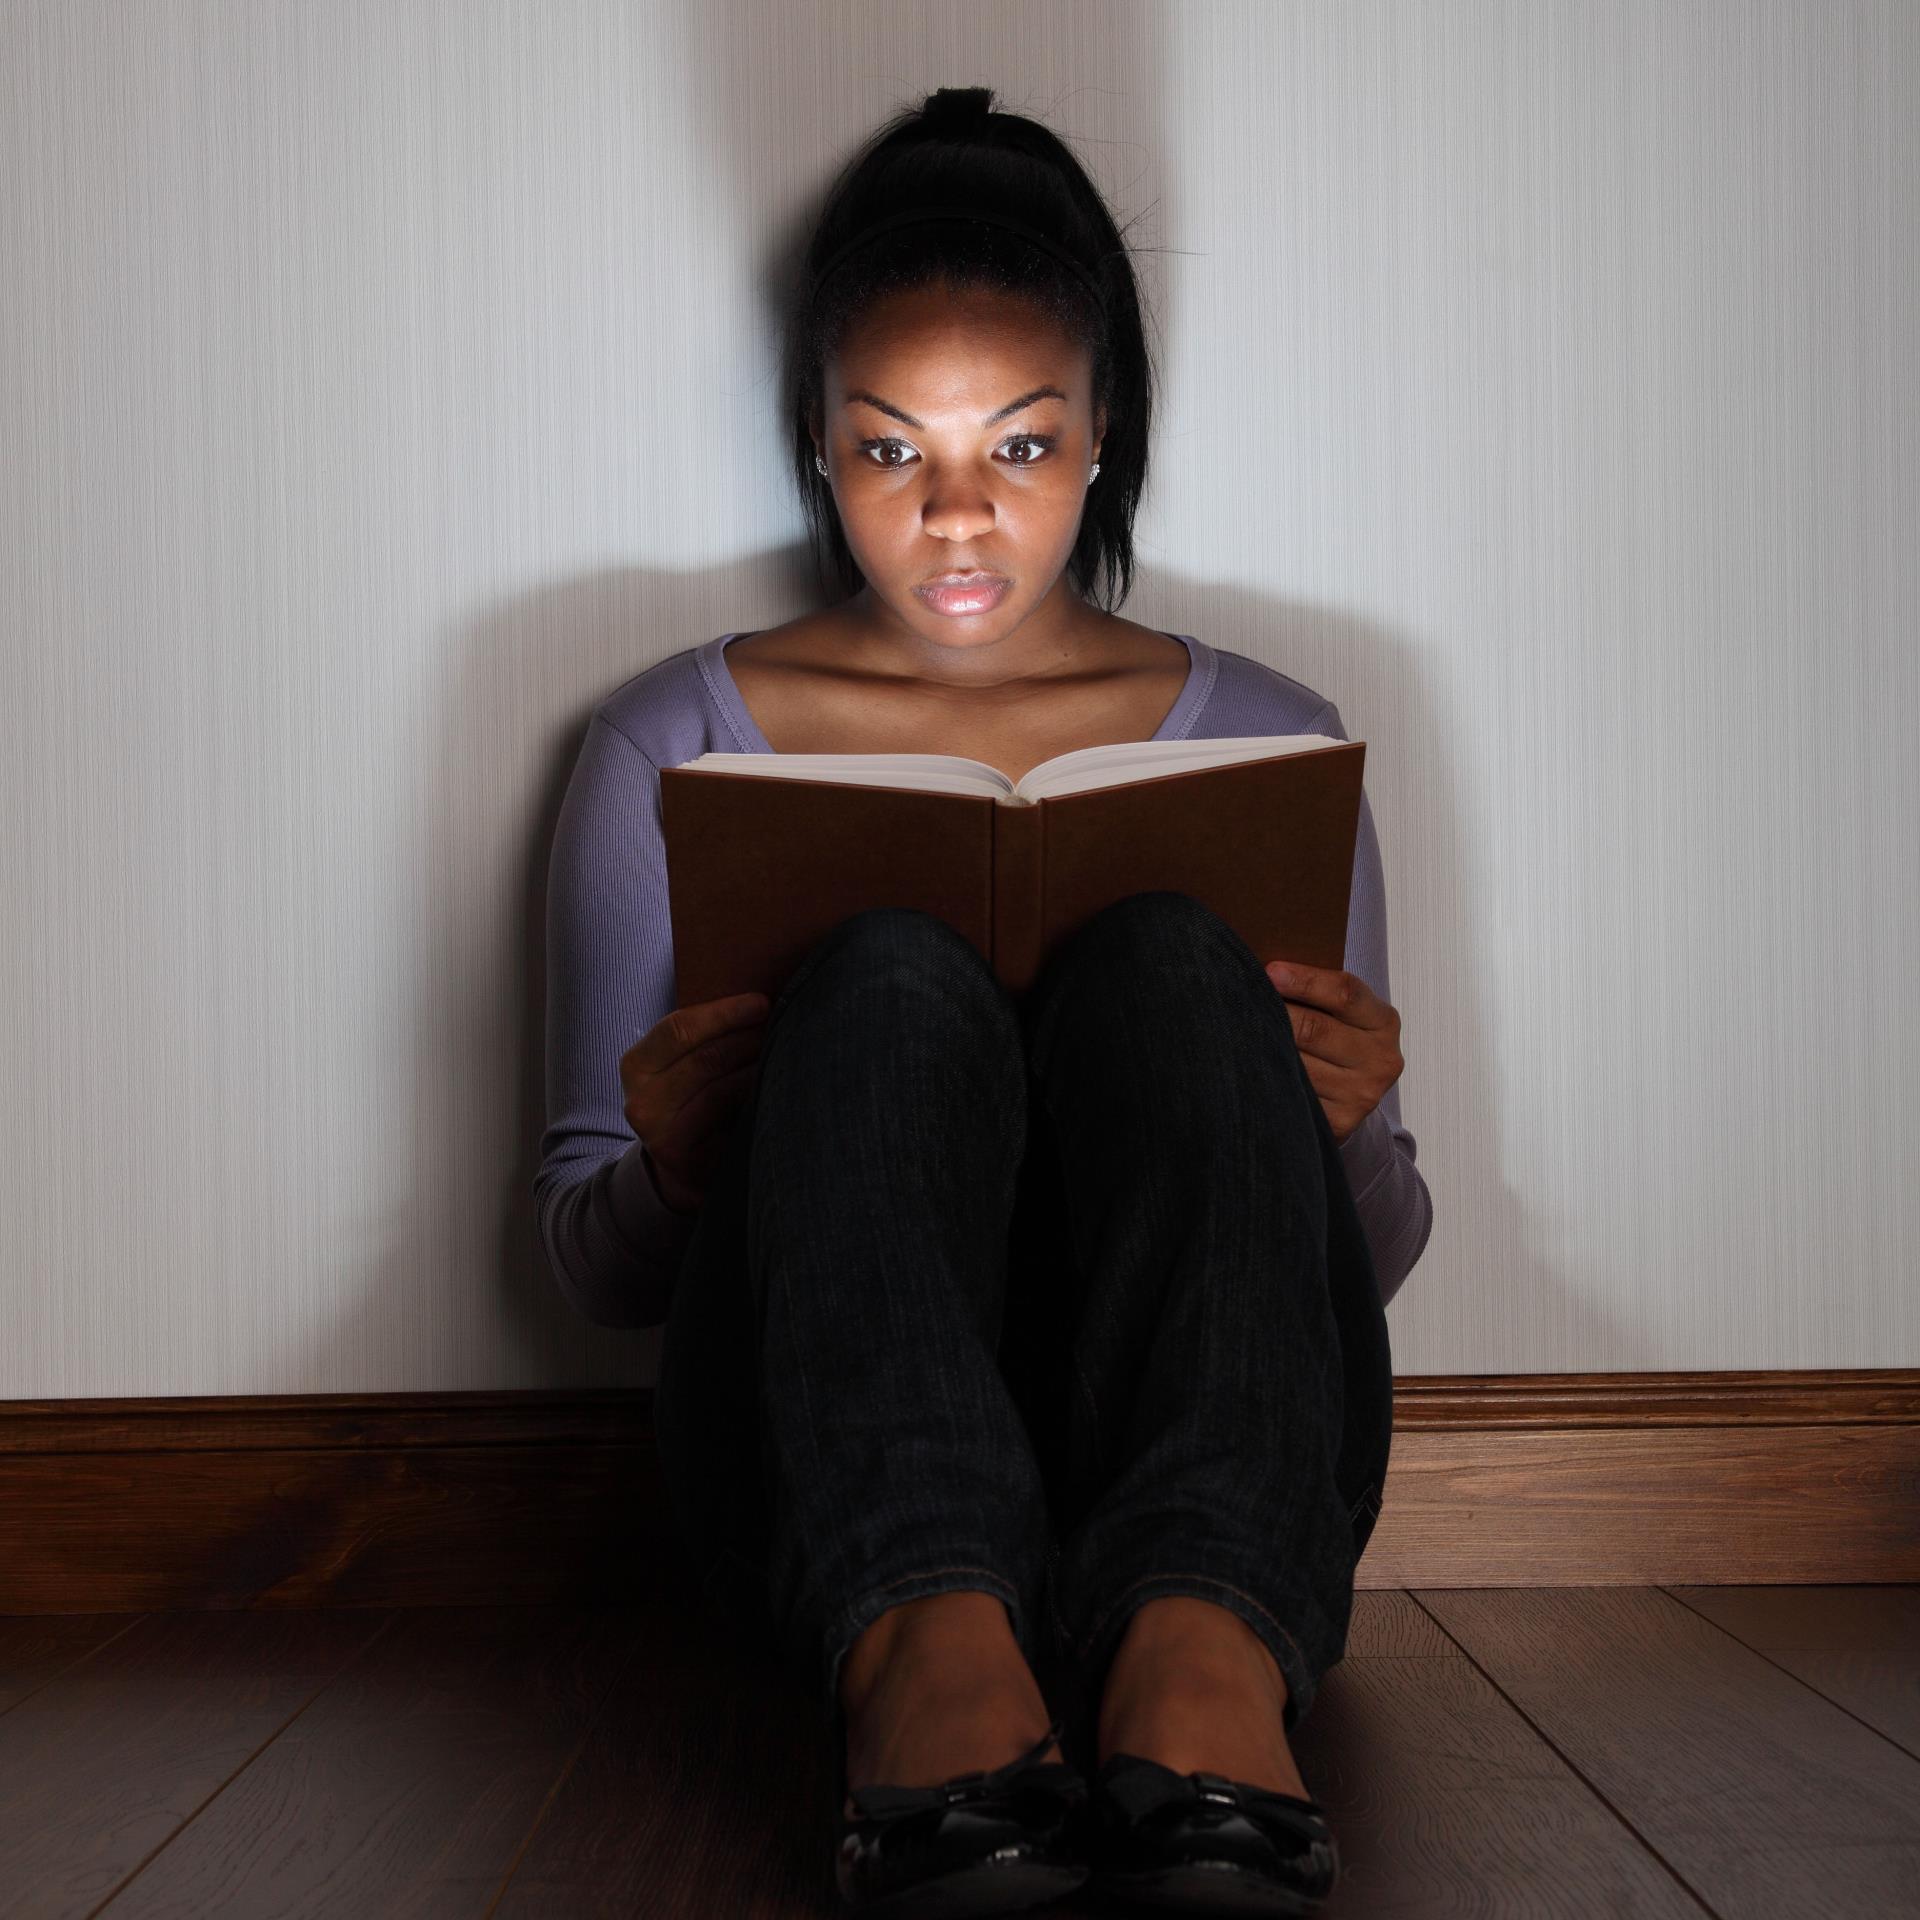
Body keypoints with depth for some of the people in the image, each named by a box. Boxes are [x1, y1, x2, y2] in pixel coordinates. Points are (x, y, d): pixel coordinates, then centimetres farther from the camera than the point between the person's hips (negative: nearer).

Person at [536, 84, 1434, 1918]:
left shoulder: (1262, 735, 14)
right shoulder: (671, 745, 12)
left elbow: (1372, 1251, 15)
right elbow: (595, 1266, 13)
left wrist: (1346, 1132, -9)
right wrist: (672, 1163, -12)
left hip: (1194, 1450, 1)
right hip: (826, 1471, 0)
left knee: (1172, 958, -26)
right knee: (888, 977, -28)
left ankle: (1204, 1652, -50)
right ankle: (925, 1651, -53)